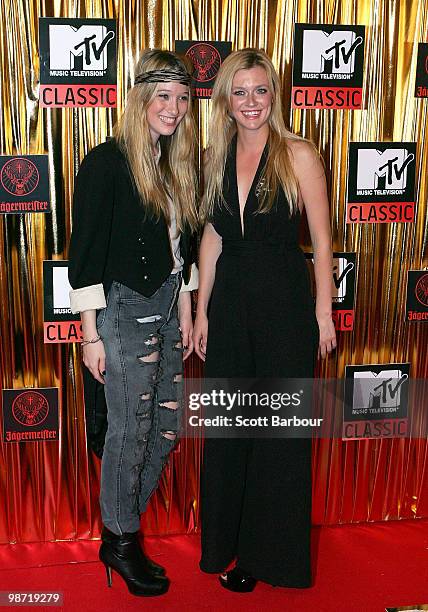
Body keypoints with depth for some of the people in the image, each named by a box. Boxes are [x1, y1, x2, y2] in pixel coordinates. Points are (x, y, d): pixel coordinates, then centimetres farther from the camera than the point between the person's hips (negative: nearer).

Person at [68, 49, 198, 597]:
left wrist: (185, 313, 14)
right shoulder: (106, 162, -11)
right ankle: (119, 543, 24)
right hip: (124, 310, -8)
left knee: (166, 425, 12)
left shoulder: (175, 165, 12)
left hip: (167, 308, 8)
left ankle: (122, 523, 32)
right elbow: (85, 253, -13)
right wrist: (91, 334, -13)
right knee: (130, 430, 3)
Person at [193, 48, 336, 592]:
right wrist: (202, 312, 8)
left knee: (280, 429, 7)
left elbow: (321, 240, -6)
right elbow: (212, 238, 9)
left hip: (285, 302, -4)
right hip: (229, 302, 5)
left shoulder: (298, 155, -7)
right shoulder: (217, 158, 7)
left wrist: (323, 313, -7)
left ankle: (272, 553, 27)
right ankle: (228, 543, 33)